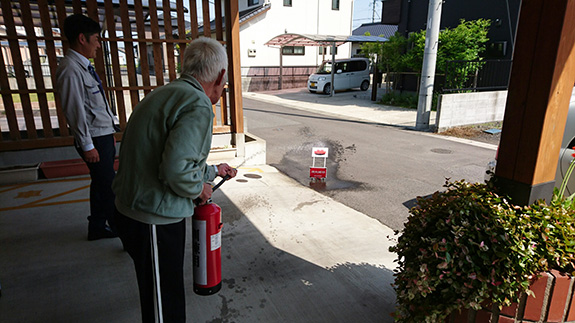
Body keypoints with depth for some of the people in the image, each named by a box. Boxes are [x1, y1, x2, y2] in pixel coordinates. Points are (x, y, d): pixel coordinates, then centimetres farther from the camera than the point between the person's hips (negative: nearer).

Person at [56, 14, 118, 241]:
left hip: (105, 135, 10)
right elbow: (74, 111, -19)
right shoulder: (70, 70, -16)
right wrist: (87, 145, -17)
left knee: (101, 184, 18)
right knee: (110, 188, -2)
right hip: (95, 140, -10)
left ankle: (97, 228, 33)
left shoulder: (84, 66, 14)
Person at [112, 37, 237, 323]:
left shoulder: (162, 95, 13)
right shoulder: (198, 106, -19)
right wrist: (198, 189, -8)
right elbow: (176, 170, -29)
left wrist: (212, 170, 33)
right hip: (155, 222, -9)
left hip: (130, 210, 9)